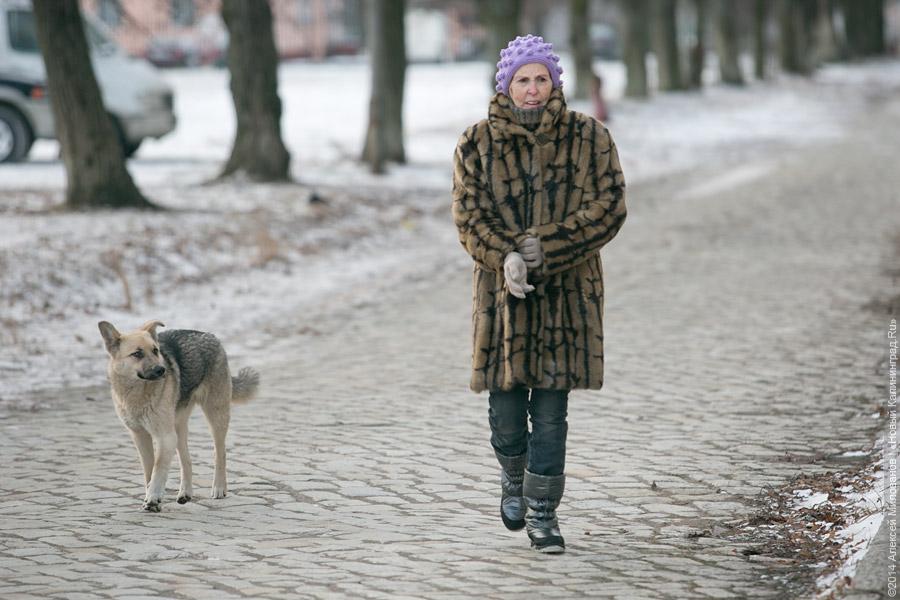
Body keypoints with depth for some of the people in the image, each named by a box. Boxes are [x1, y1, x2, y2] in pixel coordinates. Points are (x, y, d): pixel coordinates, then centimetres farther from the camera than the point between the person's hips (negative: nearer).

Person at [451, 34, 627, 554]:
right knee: (506, 405, 3)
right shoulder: (477, 144, 2)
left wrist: (546, 246, -15)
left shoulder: (589, 138, 0)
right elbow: (469, 215, -3)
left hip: (568, 291, -1)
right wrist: (504, 257, -21)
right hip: (503, 291, 1)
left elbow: (608, 208, -6)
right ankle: (513, 477, 34)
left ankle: (542, 511, 7)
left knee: (550, 409, -2)